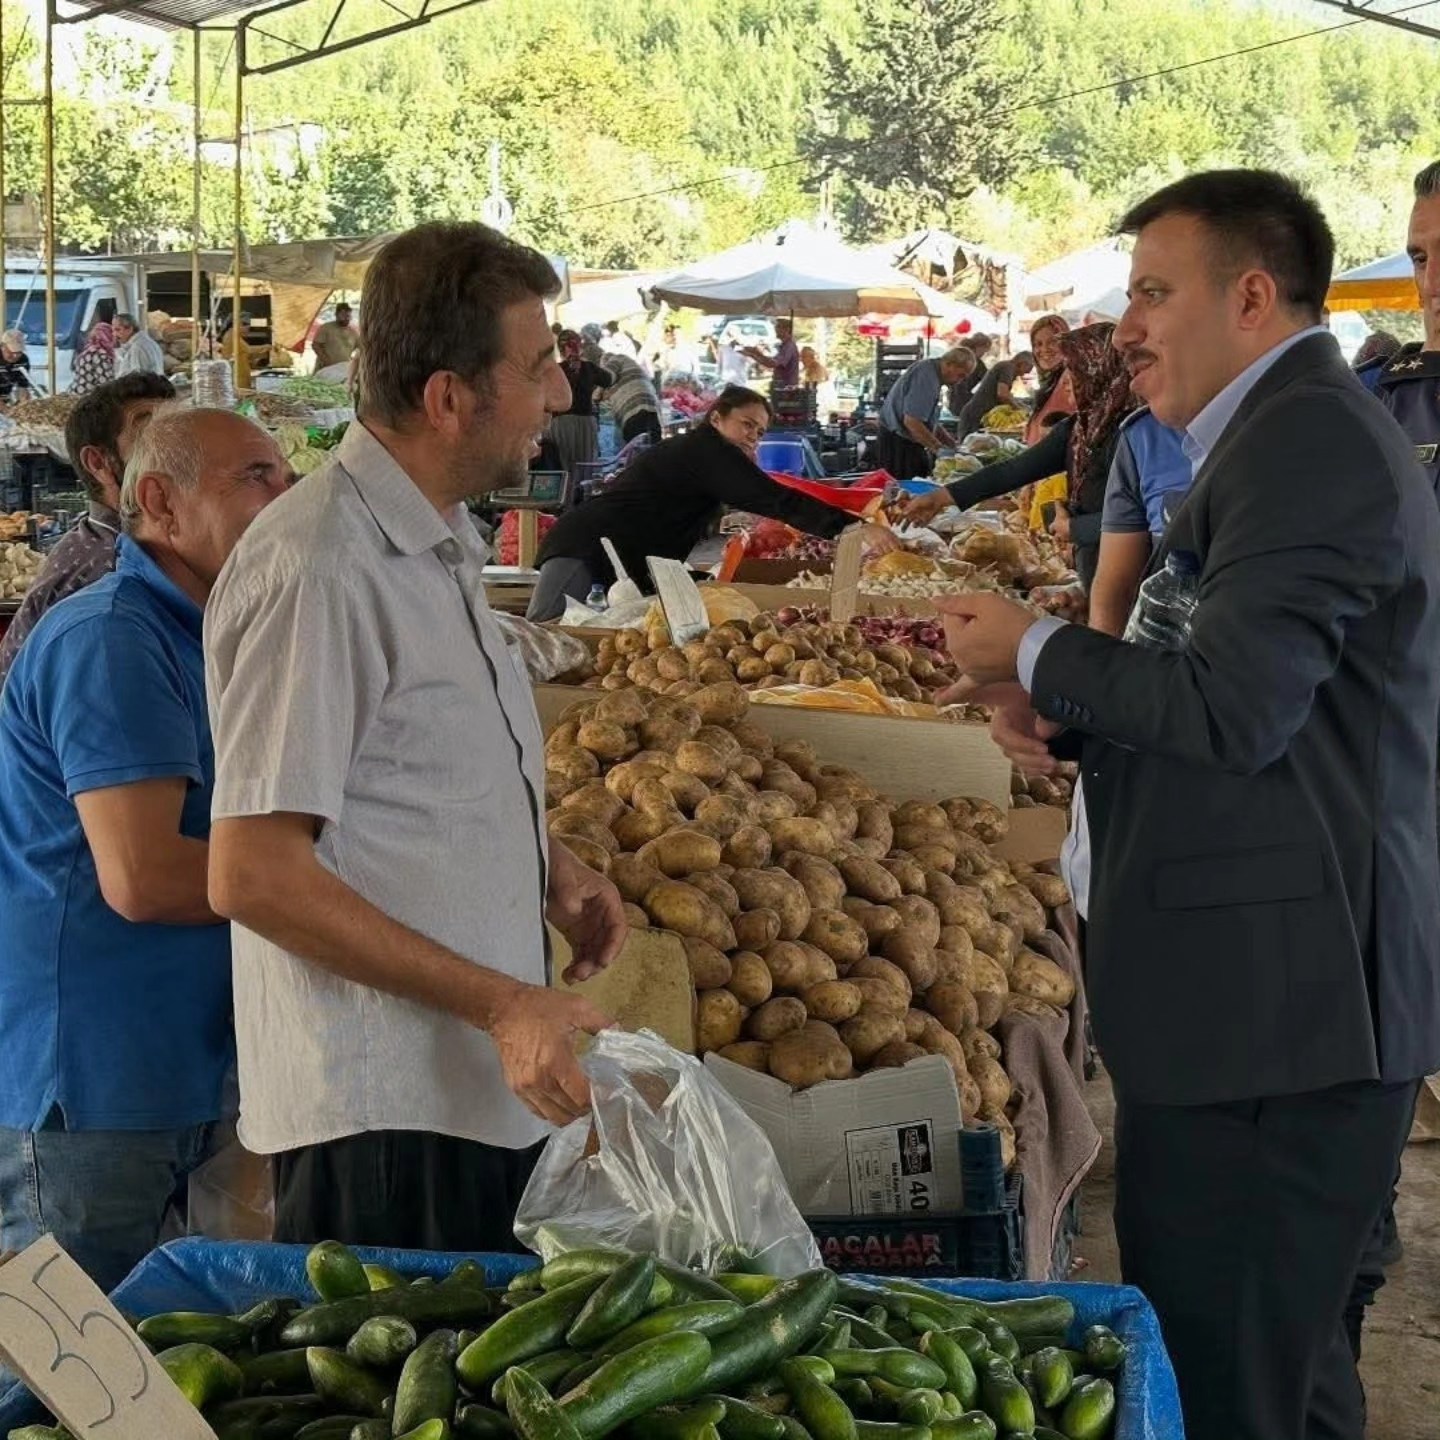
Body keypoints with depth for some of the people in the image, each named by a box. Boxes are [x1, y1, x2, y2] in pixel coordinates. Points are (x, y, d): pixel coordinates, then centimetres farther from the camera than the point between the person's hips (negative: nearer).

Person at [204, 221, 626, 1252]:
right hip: (383, 1114, -9)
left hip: (484, 1086, 9)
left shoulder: (442, 541, 13)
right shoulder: (316, 569, -20)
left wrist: (548, 867, 8)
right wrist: (503, 1004, -22)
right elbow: (253, 876, -22)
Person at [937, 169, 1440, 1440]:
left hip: (1266, 1008, -11)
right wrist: (1066, 716, 5)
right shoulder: (1295, 432, 18)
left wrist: (1033, 650, -9)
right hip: (1279, 997, 11)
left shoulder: (1308, 436, -15)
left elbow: (1232, 707, -23)